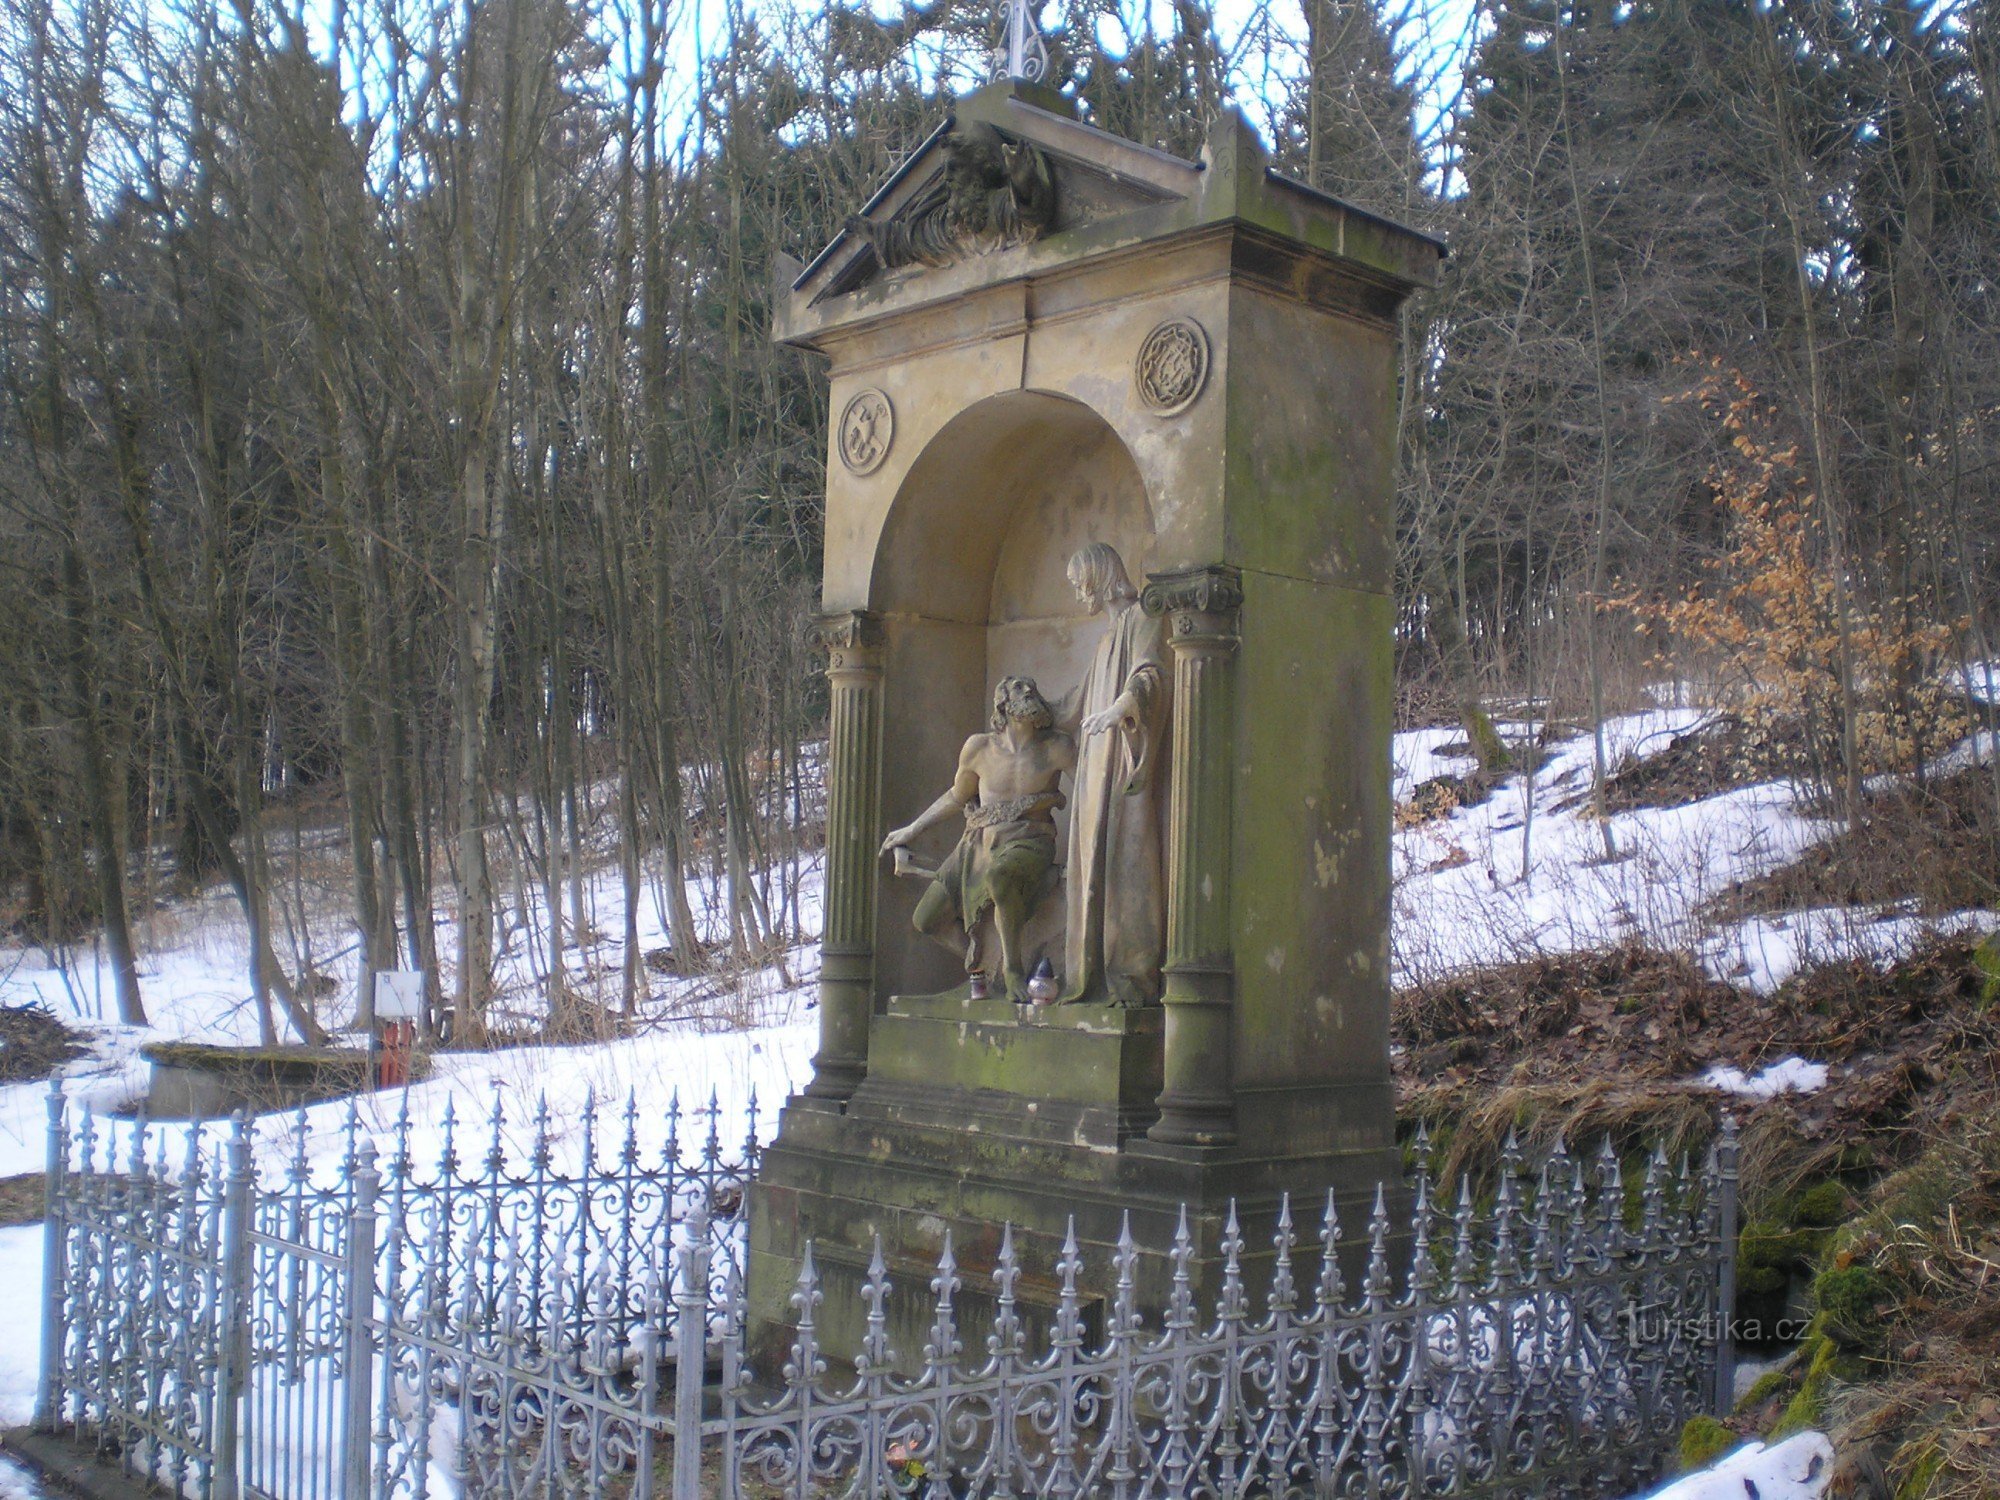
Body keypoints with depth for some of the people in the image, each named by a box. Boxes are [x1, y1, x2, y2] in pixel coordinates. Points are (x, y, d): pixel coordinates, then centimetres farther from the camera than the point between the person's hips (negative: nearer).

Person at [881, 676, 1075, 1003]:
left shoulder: (1057, 749, -1)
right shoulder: (979, 748, 6)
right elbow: (957, 797, 21)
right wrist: (910, 831, 25)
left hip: (1028, 842, -4)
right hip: (980, 842, 4)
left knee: (1000, 875, -40)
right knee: (927, 919, -7)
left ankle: (1013, 966, -20)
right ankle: (978, 958, 20)